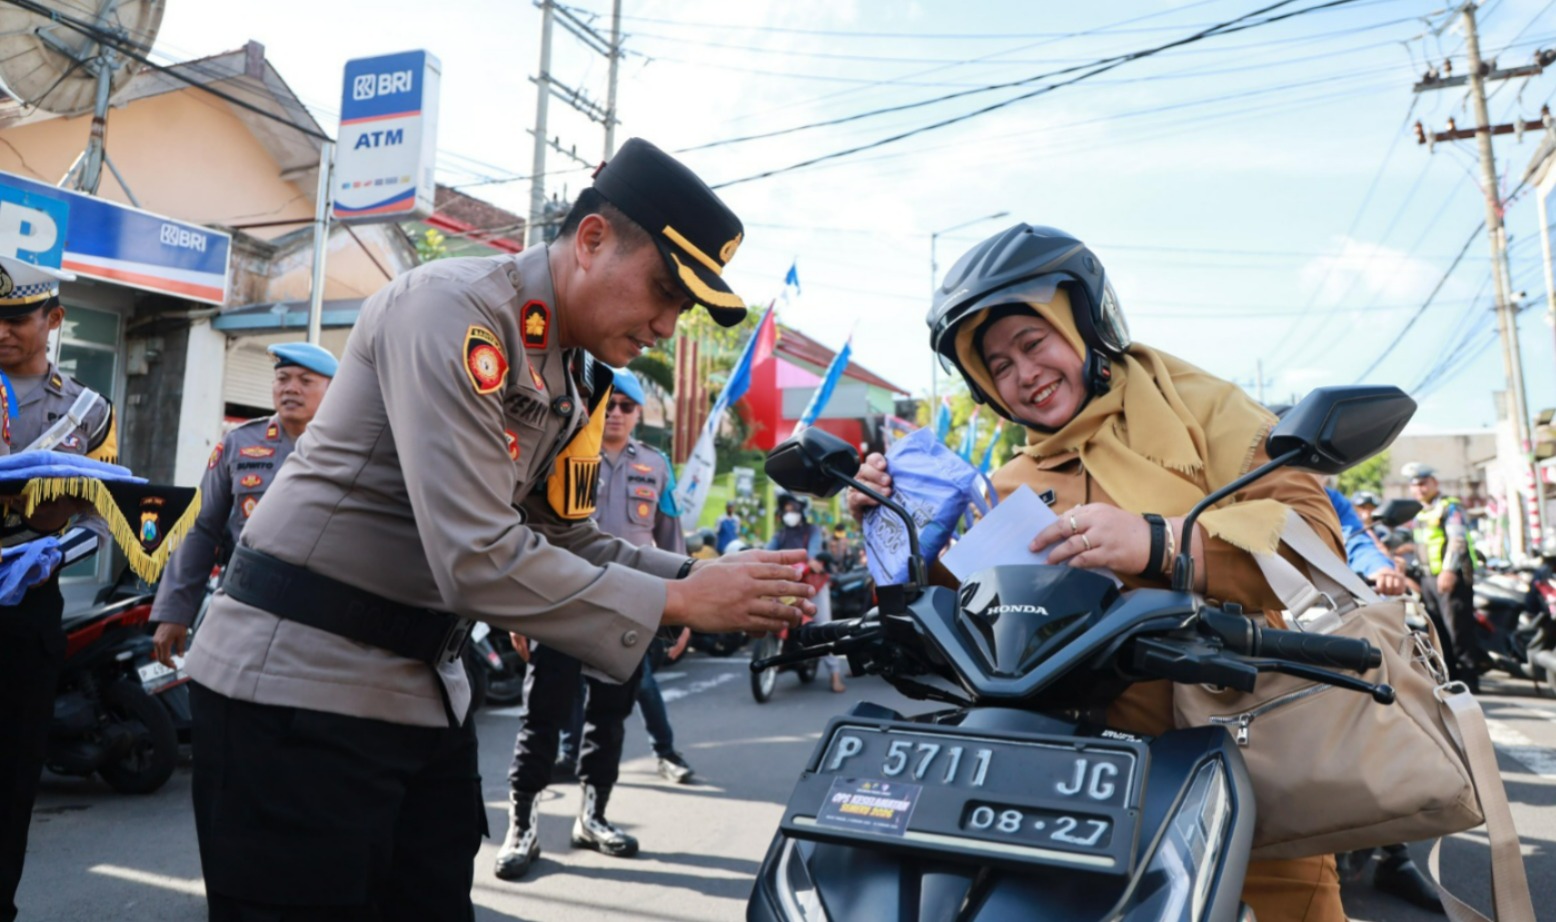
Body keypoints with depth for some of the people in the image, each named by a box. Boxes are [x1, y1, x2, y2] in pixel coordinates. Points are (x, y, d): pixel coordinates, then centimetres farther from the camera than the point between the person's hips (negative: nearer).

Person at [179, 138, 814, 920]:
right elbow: (476, 560, -27)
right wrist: (677, 604, -21)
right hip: (300, 683, -8)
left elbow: (567, 542, 10)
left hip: (426, 691, 8)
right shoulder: (454, 307, -20)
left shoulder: (575, 380, 7)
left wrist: (707, 580, -5)